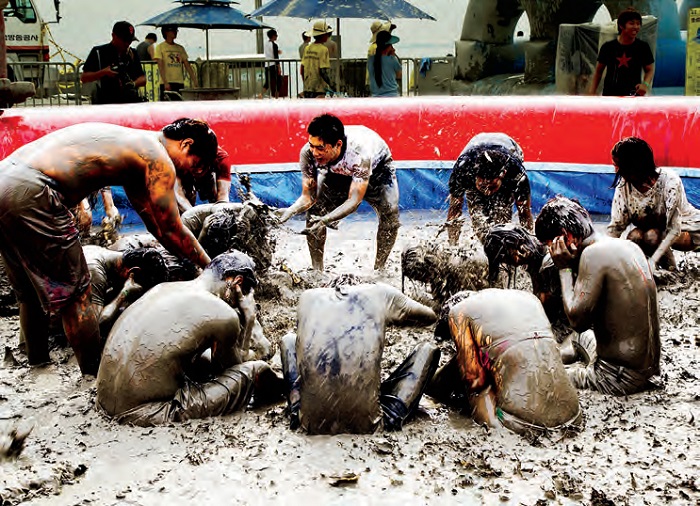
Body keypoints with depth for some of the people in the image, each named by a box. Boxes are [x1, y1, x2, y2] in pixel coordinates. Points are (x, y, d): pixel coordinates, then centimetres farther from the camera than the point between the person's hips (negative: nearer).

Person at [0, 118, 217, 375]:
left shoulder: (132, 143, 27)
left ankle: (37, 367, 37)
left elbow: (154, 221, 34)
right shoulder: (159, 160, -1)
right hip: (31, 193, -10)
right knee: (75, 295, 3)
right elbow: (172, 231, 3)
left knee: (30, 293, 23)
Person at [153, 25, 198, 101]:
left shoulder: (180, 48, 16)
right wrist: (165, 82, -18)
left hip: (180, 83, 5)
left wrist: (195, 82, 4)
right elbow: (160, 67, -7)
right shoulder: (160, 47, 2)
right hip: (167, 84, -5)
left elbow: (187, 66, 13)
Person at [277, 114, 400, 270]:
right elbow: (308, 196, -22)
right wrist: (290, 211, -44)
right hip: (337, 172, 3)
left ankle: (378, 270, -9)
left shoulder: (359, 151, -44)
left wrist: (325, 220, -58)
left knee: (389, 213, -24)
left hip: (376, 167, -3)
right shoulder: (308, 153, -32)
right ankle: (317, 271, -2)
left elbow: (354, 200, -43)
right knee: (314, 211, -14)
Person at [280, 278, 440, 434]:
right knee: (428, 349, 21)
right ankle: (391, 413, 17)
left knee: (289, 340, 31)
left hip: (313, 421, 2)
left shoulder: (307, 297, 13)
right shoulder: (380, 293, 9)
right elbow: (430, 317, 24)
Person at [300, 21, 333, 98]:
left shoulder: (307, 48, 9)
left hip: (307, 88, 7)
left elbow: (302, 70, 11)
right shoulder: (323, 49, -11)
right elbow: (323, 71, -18)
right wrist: (331, 85, -11)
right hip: (318, 89, -7)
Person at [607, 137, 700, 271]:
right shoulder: (624, 185, -17)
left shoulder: (669, 181, -29)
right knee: (634, 236, -28)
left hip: (687, 229, -4)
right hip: (654, 227, 4)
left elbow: (674, 229, -31)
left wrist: (653, 260, -41)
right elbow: (616, 225, -15)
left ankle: (671, 269, -7)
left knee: (652, 236, -33)